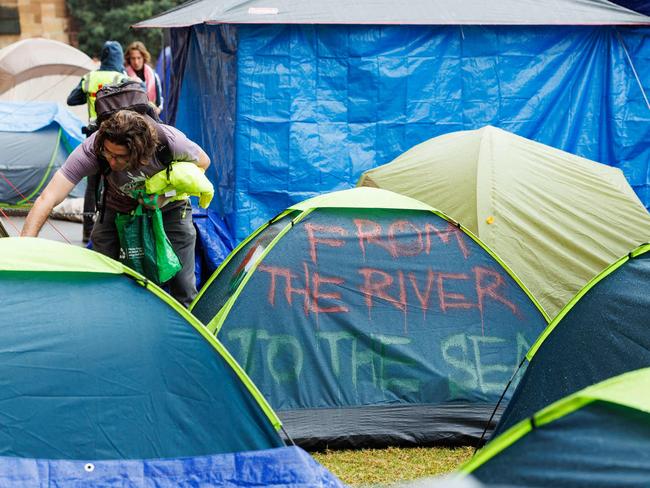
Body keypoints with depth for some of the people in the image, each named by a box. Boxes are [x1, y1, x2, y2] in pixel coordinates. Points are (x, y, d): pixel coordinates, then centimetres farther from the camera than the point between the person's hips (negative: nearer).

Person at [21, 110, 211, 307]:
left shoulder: (170, 141, -37)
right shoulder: (91, 149, -37)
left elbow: (202, 162, -12)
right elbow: (47, 199, -40)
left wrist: (165, 195, -23)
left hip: (168, 207, 0)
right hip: (119, 209, 1)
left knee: (182, 286, -4)